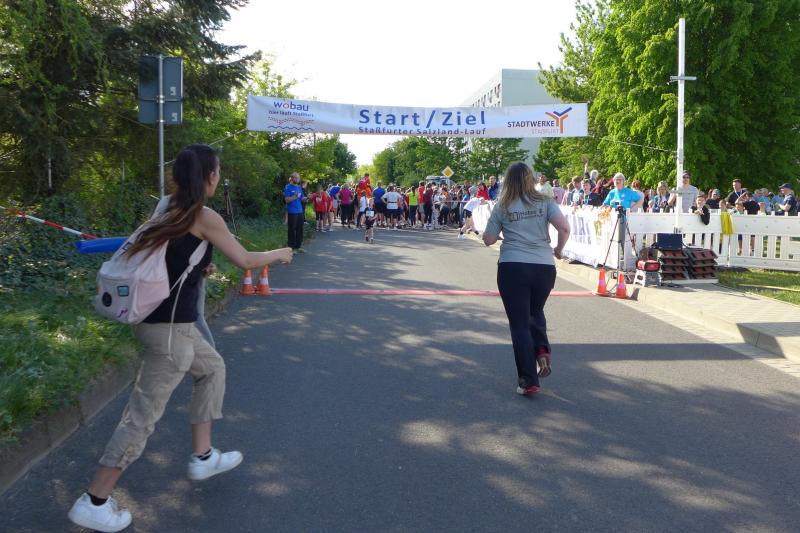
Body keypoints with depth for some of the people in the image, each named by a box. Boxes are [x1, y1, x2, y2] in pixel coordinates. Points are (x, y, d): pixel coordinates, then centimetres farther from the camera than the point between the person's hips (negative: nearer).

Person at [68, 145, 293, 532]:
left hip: (154, 318, 9)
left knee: (212, 367, 24)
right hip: (169, 327, -9)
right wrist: (279, 254, 14)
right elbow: (245, 261, -4)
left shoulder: (170, 212, 9)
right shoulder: (205, 218, -12)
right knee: (144, 412, 0)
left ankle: (202, 457, 31)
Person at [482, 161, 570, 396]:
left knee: (519, 323, 4)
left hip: (512, 267, -2)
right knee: (535, 312, 27)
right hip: (544, 267, 2)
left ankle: (528, 381, 3)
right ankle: (542, 350, 2)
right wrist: (558, 250, 8)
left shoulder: (502, 207, 2)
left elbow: (488, 240, 4)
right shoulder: (545, 202, 4)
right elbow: (564, 228, -8)